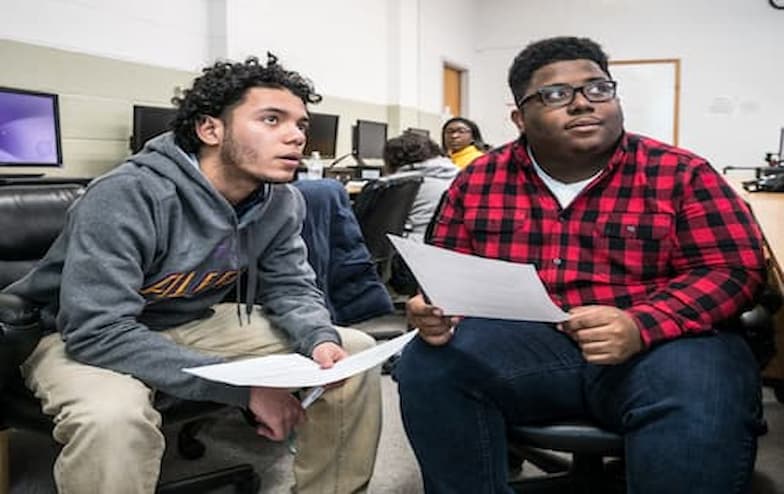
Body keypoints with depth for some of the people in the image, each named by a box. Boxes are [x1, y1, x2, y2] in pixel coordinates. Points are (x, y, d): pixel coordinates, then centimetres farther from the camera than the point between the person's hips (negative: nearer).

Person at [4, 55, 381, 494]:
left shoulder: (282, 202, -9)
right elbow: (98, 332, -34)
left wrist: (319, 338, -24)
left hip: (193, 325, 6)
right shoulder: (128, 197, -30)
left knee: (354, 352, -6)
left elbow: (289, 286, 1)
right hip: (80, 336, -5)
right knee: (113, 417, -41)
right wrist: (242, 385, -35)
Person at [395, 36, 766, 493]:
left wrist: (640, 325, -24)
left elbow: (735, 269, -6)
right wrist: (437, 309, -14)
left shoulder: (682, 175, -1)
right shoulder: (479, 180, 6)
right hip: (524, 342, 3)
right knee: (429, 365, -21)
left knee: (699, 404, -34)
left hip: (662, 343, -2)